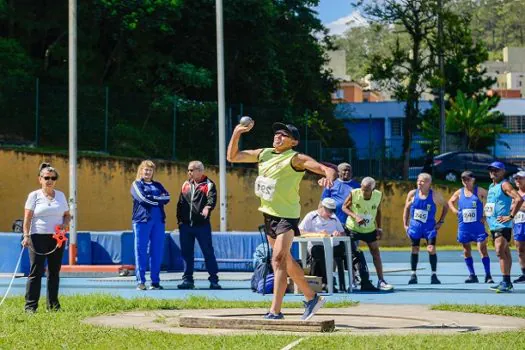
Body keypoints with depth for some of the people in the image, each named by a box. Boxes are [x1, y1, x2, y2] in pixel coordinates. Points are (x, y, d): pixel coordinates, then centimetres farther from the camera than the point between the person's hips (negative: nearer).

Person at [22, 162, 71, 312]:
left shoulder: (61, 195, 12)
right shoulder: (34, 196, 1)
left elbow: (67, 214, 18)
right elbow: (27, 217, -5)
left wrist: (65, 224, -4)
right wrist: (26, 235, -16)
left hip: (57, 238, 4)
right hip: (38, 237, -4)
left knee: (54, 272, 8)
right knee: (36, 272, -8)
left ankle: (53, 305, 15)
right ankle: (30, 305, -6)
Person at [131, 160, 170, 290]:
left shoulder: (157, 185, 20)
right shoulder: (136, 184, 8)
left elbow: (167, 197, 3)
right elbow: (142, 198, -10)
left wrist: (152, 198, -8)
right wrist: (158, 199, -3)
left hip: (159, 220, 4)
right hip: (142, 219, -4)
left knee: (157, 251, 2)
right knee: (141, 250, -5)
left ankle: (155, 281, 7)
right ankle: (140, 281, -4)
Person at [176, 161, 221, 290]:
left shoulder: (208, 185, -1)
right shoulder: (186, 185, 15)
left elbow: (212, 198, -18)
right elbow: (180, 203, 18)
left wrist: (207, 207, -38)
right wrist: (180, 219, 8)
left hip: (202, 225, -5)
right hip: (185, 225, 5)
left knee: (208, 252, -2)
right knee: (187, 253, 7)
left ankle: (214, 280, 3)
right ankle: (187, 279, 13)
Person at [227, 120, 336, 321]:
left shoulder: (296, 159, -11)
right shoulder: (263, 154, 9)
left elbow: (324, 168, -22)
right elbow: (232, 157, 16)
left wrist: (329, 174, -45)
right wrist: (237, 133, 3)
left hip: (287, 215, -8)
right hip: (269, 214, 8)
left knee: (278, 259, -19)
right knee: (286, 260, 18)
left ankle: (275, 311, -21)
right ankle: (312, 298, 33)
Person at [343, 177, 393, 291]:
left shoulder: (378, 195, -15)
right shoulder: (354, 193, -23)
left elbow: (378, 211, 2)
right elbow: (344, 207, -13)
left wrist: (379, 227, 1)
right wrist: (355, 216, -28)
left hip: (370, 229, 2)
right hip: (353, 228, -2)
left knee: (376, 253, 2)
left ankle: (381, 281, 6)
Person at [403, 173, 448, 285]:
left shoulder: (435, 195, -8)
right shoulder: (412, 194, -3)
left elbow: (446, 206, 6)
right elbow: (406, 209, 8)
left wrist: (441, 221, 1)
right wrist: (405, 224, 4)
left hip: (430, 227, -2)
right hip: (415, 226, 2)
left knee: (431, 249, -12)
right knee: (415, 249, 4)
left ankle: (434, 275, -3)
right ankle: (413, 275, 12)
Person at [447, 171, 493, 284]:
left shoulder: (480, 191, -5)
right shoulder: (459, 193, 7)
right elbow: (450, 202, 23)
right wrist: (455, 211, 4)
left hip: (478, 225, -4)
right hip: (464, 226, 4)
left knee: (482, 249, -9)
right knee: (466, 251, 8)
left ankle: (488, 275, -6)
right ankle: (472, 275, 16)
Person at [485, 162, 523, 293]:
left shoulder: (504, 185, -10)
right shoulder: (491, 186, 17)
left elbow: (519, 199, -23)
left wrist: (511, 216, -22)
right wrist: (486, 214, 18)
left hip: (502, 224, -9)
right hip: (493, 225, 9)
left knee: (500, 252, -16)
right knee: (505, 252, 12)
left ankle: (506, 282, -18)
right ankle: (507, 283, 15)